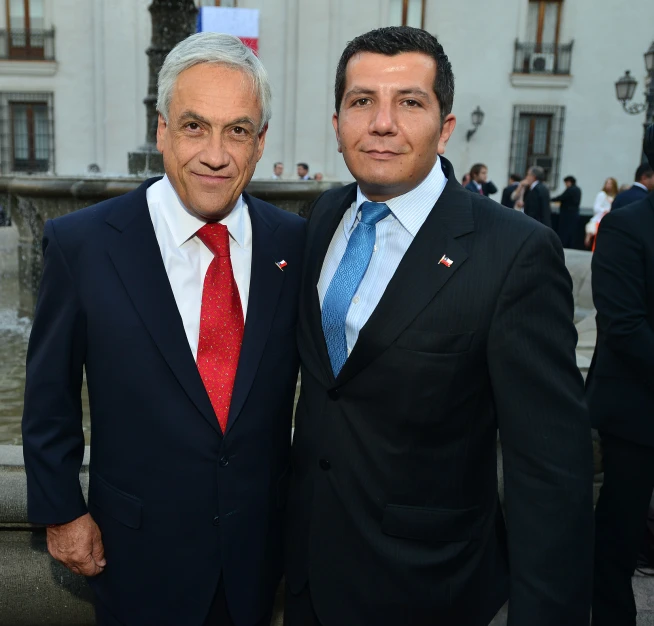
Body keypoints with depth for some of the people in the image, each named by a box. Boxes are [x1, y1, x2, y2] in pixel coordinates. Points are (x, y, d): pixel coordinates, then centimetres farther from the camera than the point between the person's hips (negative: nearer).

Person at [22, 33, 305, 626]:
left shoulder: (294, 241, -8)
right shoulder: (80, 242, -14)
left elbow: (305, 374, 2)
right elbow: (50, 396, -4)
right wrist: (61, 512, -1)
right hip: (140, 553, -1)